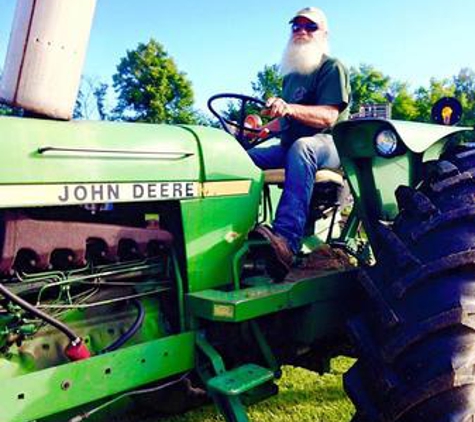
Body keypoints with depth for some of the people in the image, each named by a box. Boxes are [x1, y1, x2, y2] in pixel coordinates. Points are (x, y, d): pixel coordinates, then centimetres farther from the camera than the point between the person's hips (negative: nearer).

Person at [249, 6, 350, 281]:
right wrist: (264, 130, 12)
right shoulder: (291, 75, 22)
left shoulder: (332, 68, -1)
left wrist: (289, 108, -33)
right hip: (290, 147, 7)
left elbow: (328, 116, -17)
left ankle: (287, 240, -57)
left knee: (301, 148, -41)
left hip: (328, 144, -7)